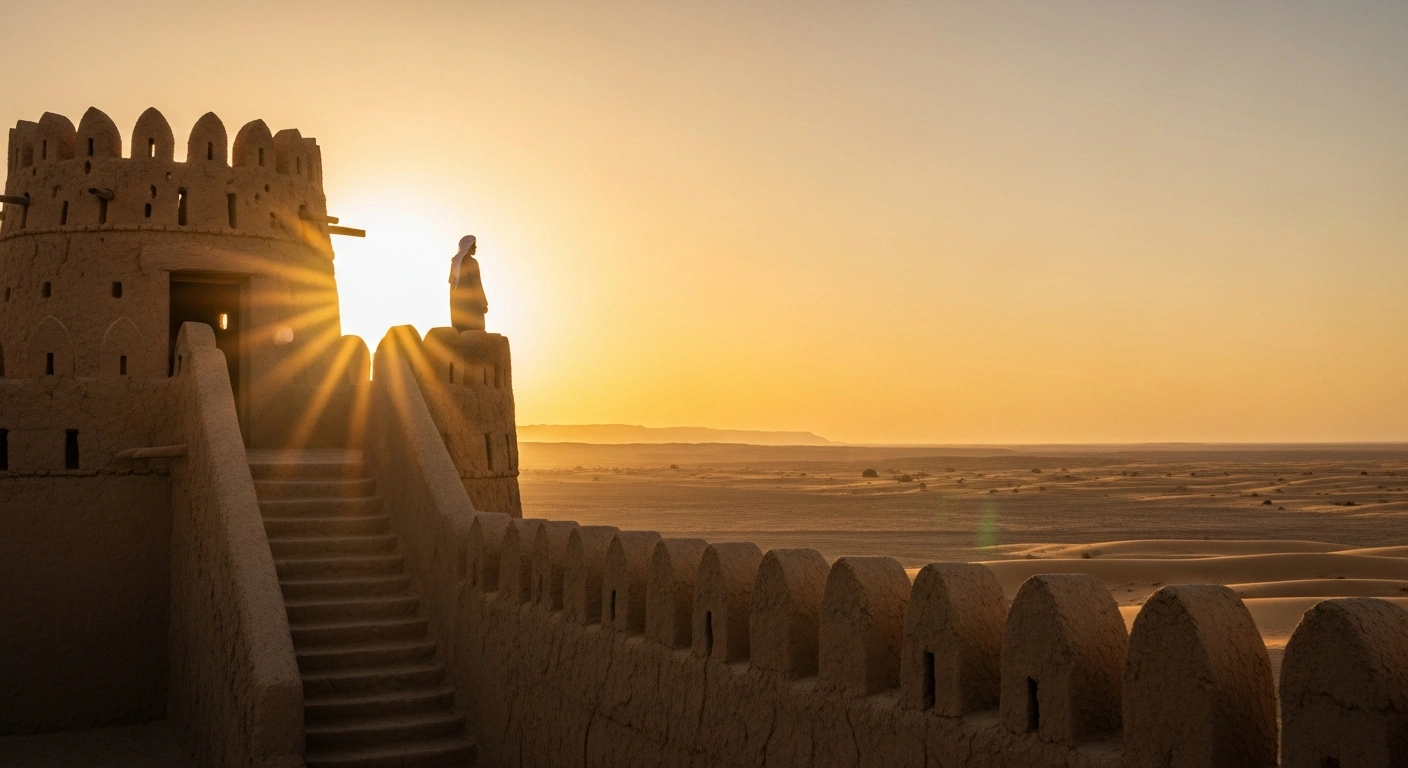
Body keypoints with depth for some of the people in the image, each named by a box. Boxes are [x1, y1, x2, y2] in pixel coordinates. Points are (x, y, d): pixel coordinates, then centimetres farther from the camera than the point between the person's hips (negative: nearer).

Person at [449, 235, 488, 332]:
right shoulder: (471, 262, -17)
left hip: (457, 301, 8)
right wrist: (483, 303, -11)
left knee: (460, 332, 12)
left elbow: (452, 280, 12)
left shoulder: (455, 261, 5)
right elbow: (476, 284, -17)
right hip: (471, 302, -8)